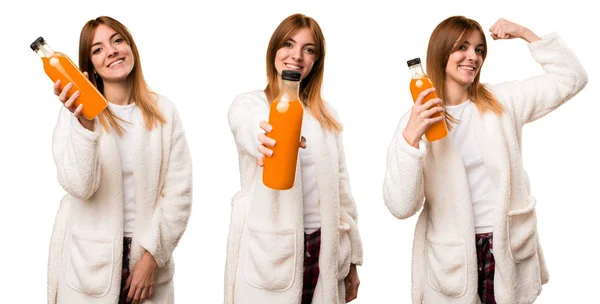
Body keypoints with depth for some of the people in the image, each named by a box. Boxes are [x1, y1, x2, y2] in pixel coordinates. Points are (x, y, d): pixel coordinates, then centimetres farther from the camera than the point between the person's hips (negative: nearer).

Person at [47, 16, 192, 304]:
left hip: (148, 253, 2)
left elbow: (178, 194, -4)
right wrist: (85, 124, -32)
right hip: (88, 259, -1)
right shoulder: (77, 111, -8)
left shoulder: (163, 110, -2)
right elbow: (79, 187, -20)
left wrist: (153, 255, -9)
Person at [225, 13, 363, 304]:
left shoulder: (326, 115, 10)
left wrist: (351, 259, 10)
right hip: (267, 253, -4)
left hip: (323, 253, 4)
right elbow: (251, 128, -29)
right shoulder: (248, 104, -4)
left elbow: (340, 186, 12)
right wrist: (268, 139, -53)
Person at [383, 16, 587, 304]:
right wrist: (410, 137, -26)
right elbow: (401, 207, -14)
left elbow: (570, 77, 7)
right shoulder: (416, 120, -6)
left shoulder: (502, 101, 3)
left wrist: (524, 33, -1)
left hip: (509, 248, 2)